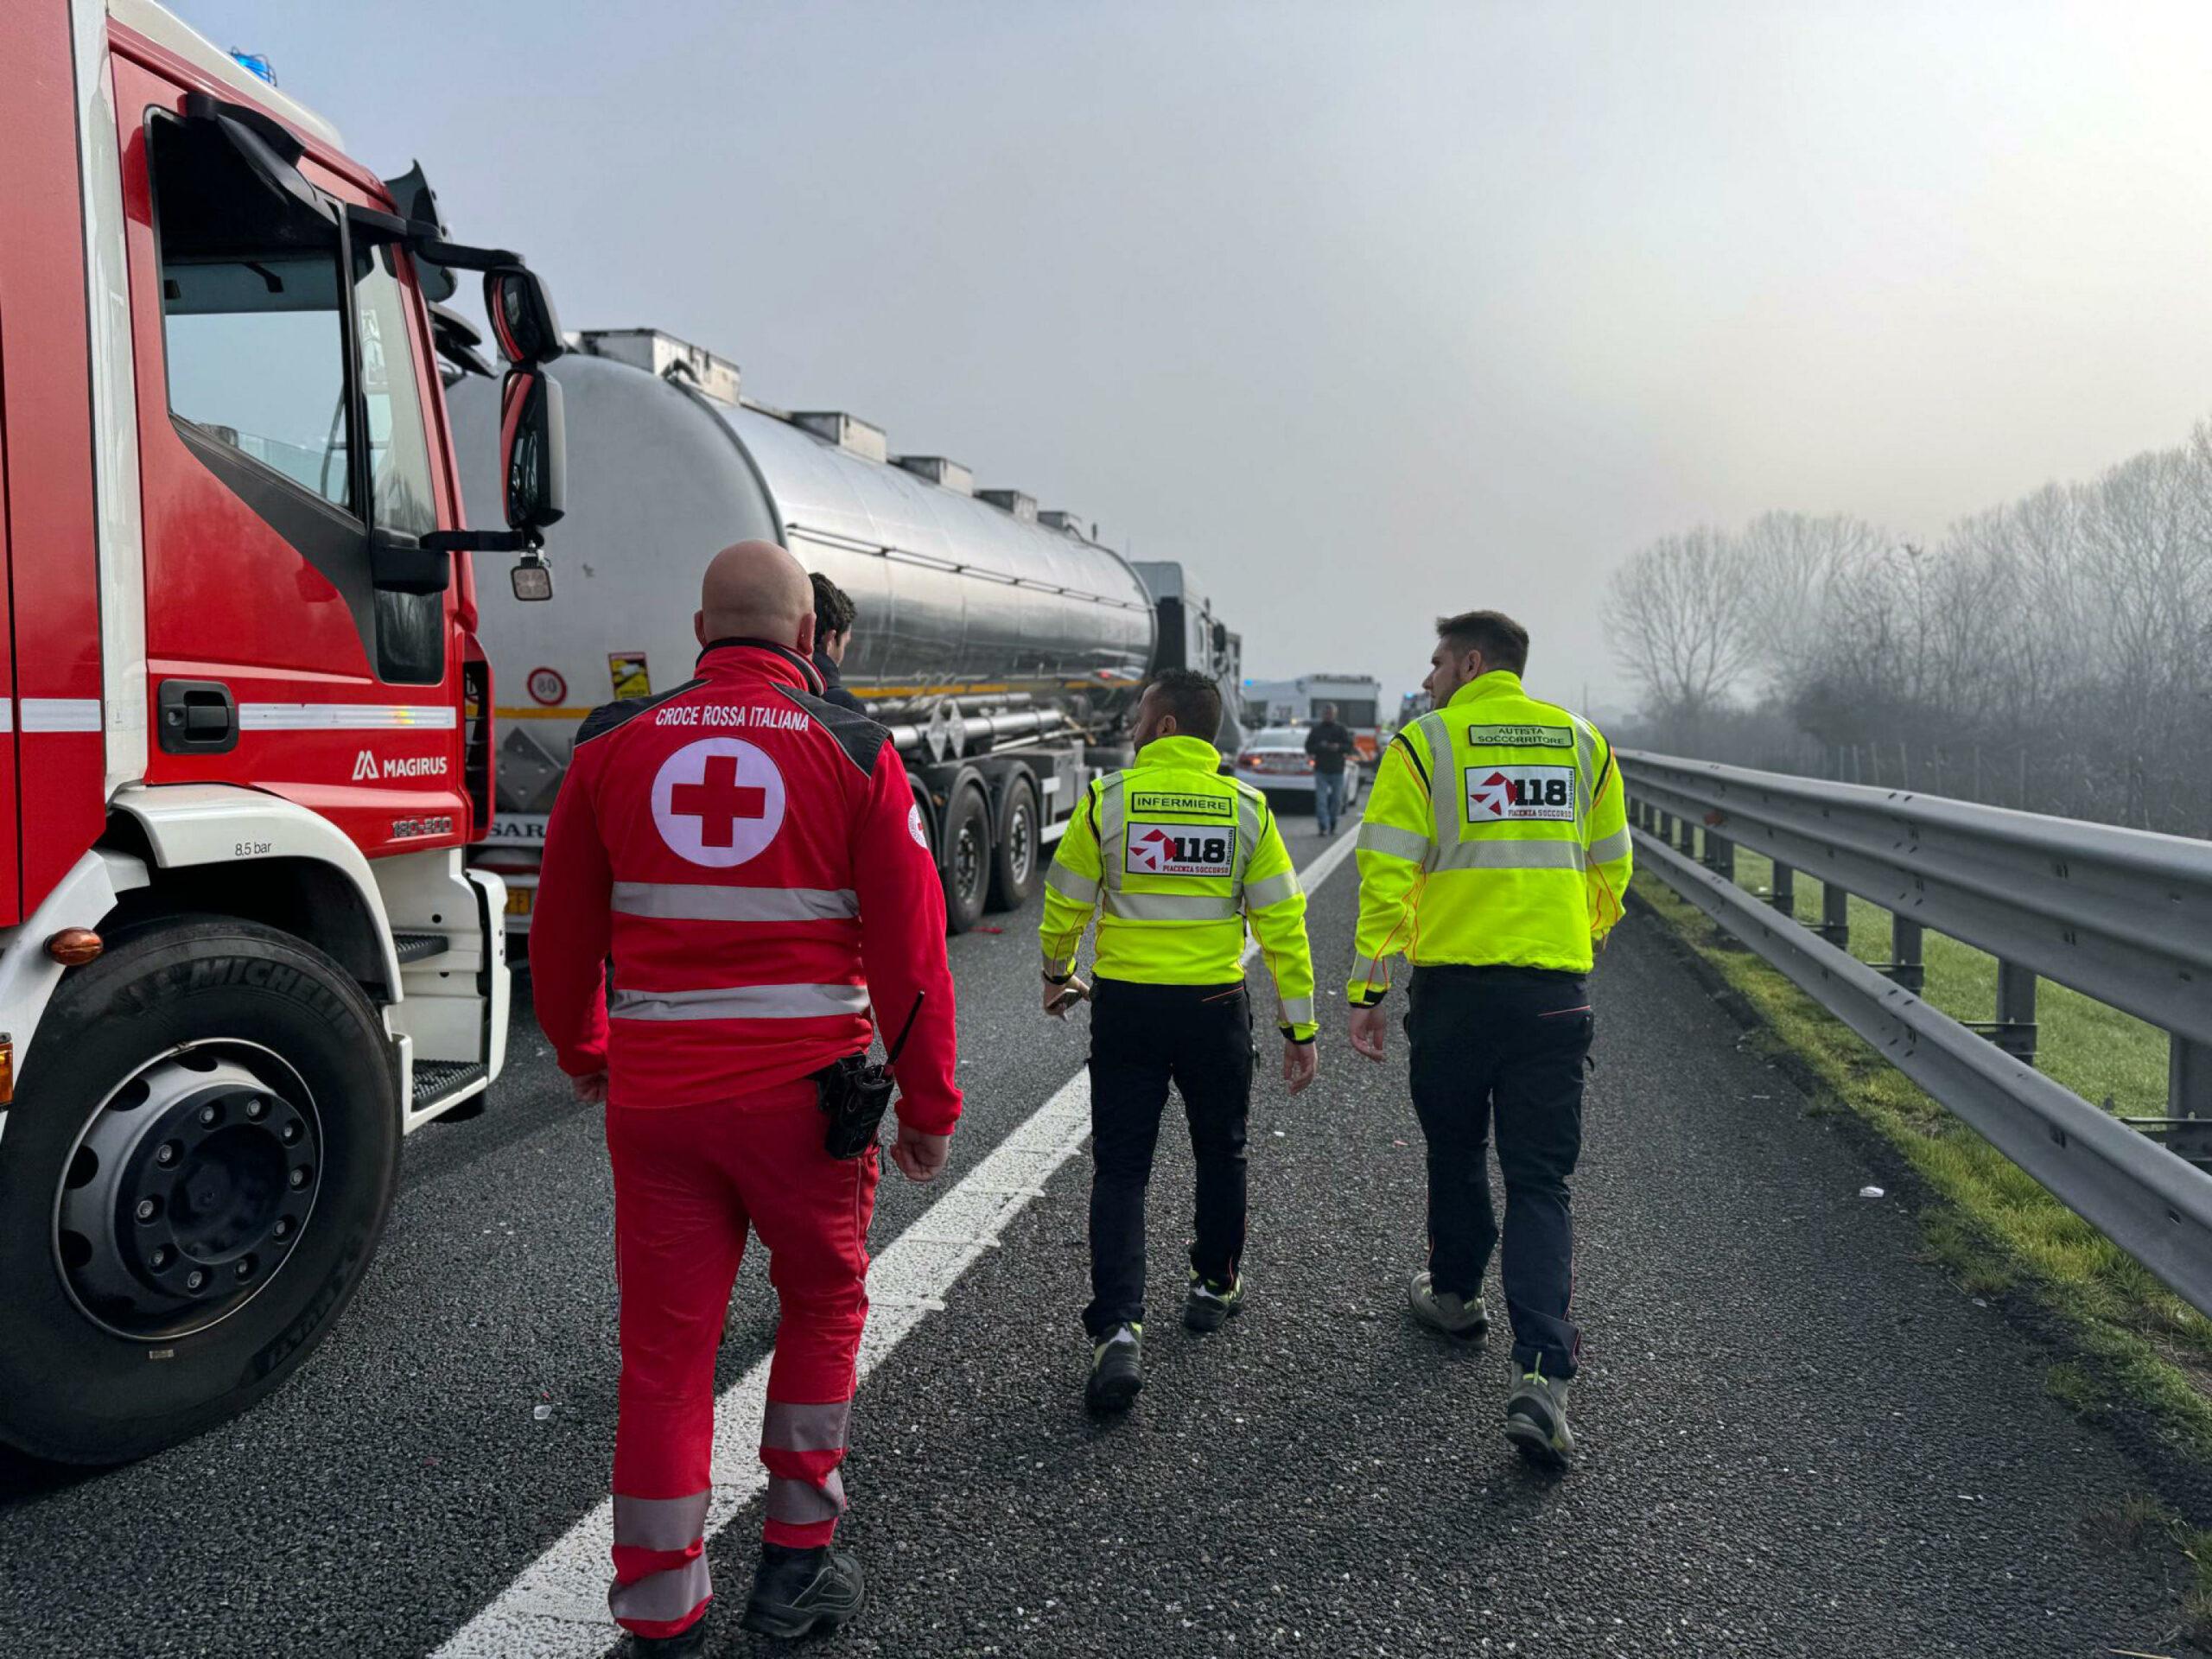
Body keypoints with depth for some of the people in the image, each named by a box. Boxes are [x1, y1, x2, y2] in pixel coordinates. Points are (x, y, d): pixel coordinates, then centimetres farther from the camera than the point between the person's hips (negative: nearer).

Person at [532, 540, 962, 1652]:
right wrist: (928, 1106, 4)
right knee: (823, 1304, 21)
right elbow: (909, 947, -6)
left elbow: (562, 933, 11)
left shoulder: (614, 747, 3)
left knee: (664, 1351, 11)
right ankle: (796, 1562, 28)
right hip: (803, 1092, -2)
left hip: (655, 1095, 2)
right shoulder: (855, 754, -5)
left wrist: (584, 1051, 28)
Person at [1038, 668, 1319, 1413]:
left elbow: (1064, 906, 3)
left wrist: (1058, 975, 22)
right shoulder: (1246, 808, -3)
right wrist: (1299, 1027, 4)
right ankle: (1216, 1287, 38)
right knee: (1220, 1153, 22)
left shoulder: (1107, 799, -6)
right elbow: (1281, 923, -3)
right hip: (1215, 1007, 1)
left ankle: (1118, 1331, -7)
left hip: (1125, 1005, -1)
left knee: (1120, 1168, 4)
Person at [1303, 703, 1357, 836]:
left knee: (1337, 800, 6)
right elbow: (1308, 747, 7)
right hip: (1321, 771, -1)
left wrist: (1339, 747, -17)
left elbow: (1350, 746, 2)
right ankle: (1323, 826, -11)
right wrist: (1319, 746, -12)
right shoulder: (1316, 730, 6)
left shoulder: (1340, 730, 6)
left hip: (1337, 771, 1)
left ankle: (1332, 825, 21)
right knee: (1321, 799, -10)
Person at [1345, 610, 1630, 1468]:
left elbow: (1386, 878, -9)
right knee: (1539, 1181, 4)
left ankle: (1454, 1291, 41)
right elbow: (1610, 875, 16)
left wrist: (1366, 990, -4)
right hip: (1556, 994, 2)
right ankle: (1541, 1372, -9)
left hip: (1454, 987, -2)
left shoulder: (1422, 745, -4)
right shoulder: (1583, 743, 8)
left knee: (1455, 1152, 20)